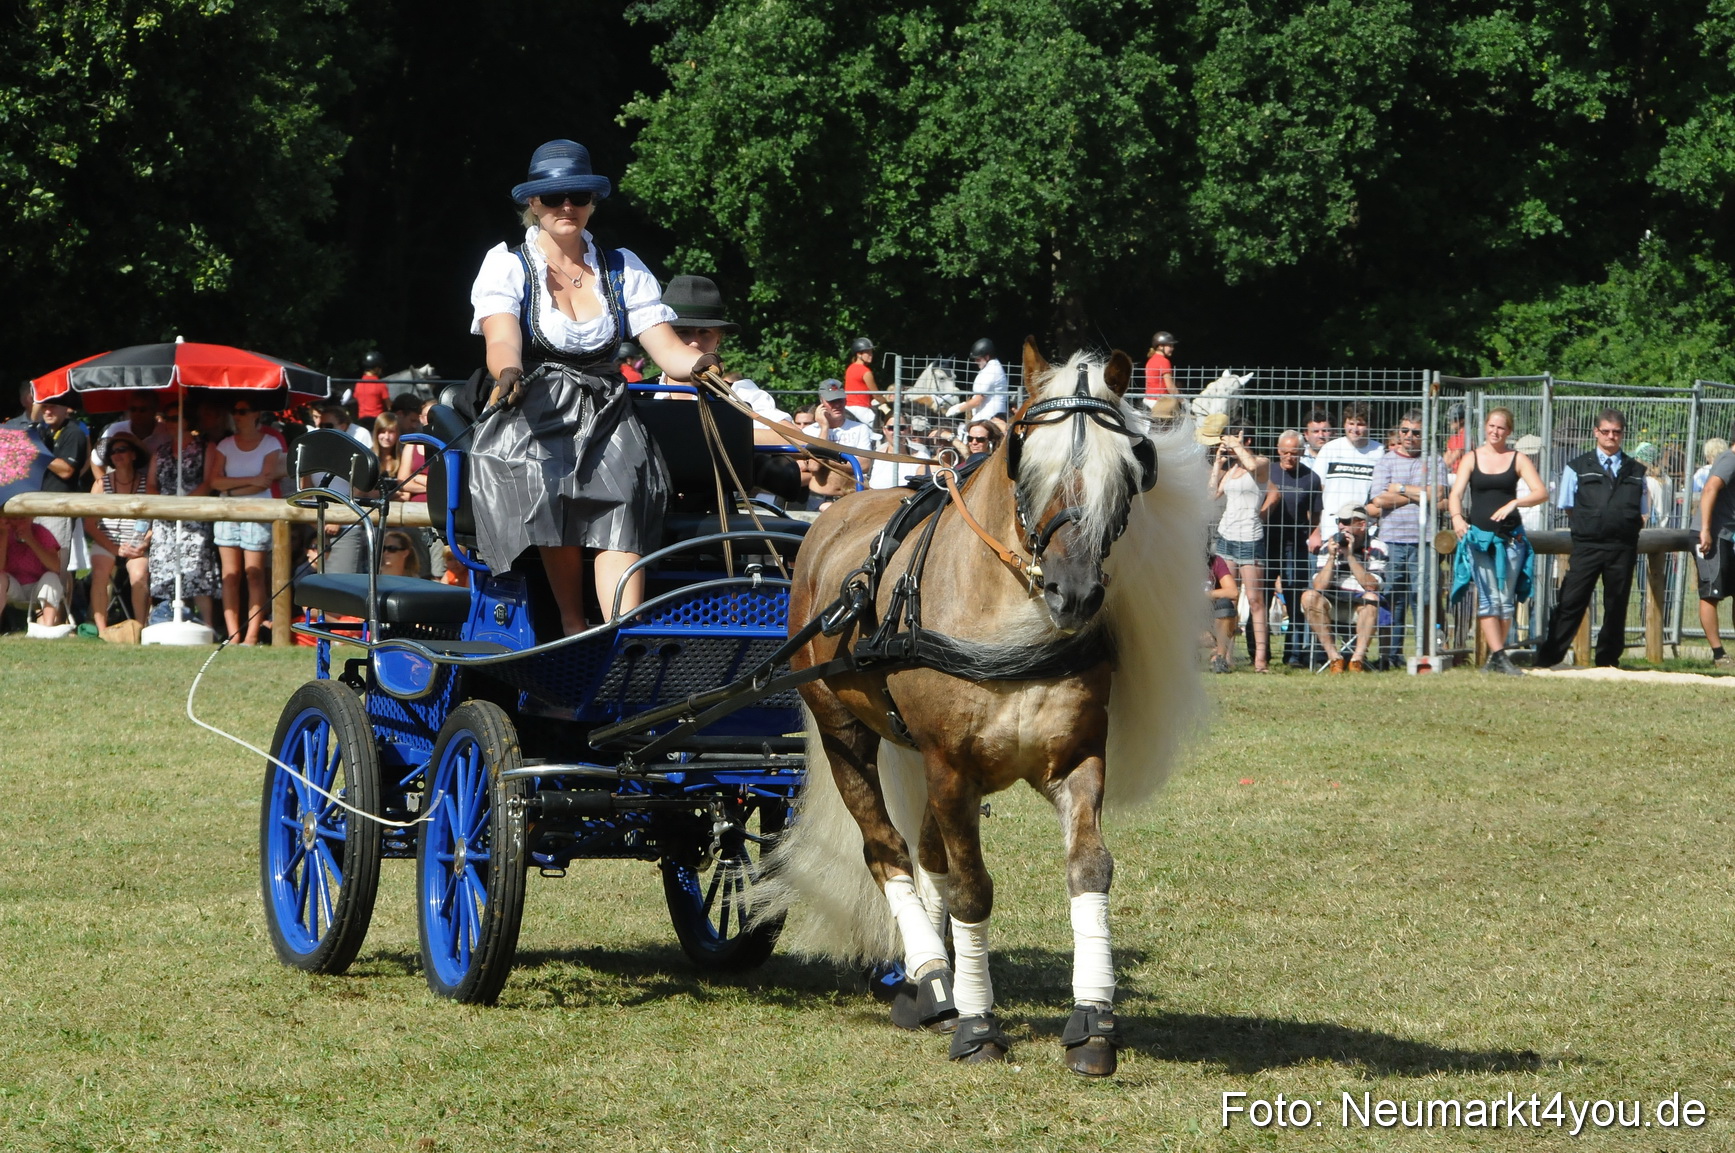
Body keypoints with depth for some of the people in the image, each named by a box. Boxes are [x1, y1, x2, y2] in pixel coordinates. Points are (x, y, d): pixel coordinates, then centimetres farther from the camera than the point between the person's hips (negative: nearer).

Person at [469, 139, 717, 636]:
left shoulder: (622, 269, 14)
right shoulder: (507, 264, 5)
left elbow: (664, 344, 3)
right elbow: (501, 337, -13)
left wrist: (697, 365, -22)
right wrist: (508, 373, -37)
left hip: (604, 416, 2)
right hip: (530, 414, -2)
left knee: (623, 498, -28)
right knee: (552, 488, -33)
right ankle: (574, 629, -24)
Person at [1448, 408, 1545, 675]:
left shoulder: (1517, 459, 7)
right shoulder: (1471, 458, 7)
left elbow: (1541, 492, -3)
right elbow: (1456, 494, -2)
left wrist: (1514, 503, -19)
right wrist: (1457, 517, -22)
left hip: (1511, 537, 1)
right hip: (1479, 535, -1)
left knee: (1506, 599, 2)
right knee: (1488, 598, -9)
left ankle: (1495, 658, 10)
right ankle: (1499, 656, -13)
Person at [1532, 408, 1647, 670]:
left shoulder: (1635, 472, 14)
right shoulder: (1577, 467, 8)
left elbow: (1642, 514, 17)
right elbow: (1568, 509, 10)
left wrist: (1629, 528, 2)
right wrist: (1586, 528, 1)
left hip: (1623, 548, 2)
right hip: (1586, 547, -2)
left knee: (1616, 606, 6)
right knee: (1571, 603, -7)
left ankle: (1608, 661, 16)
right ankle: (1547, 659, -4)